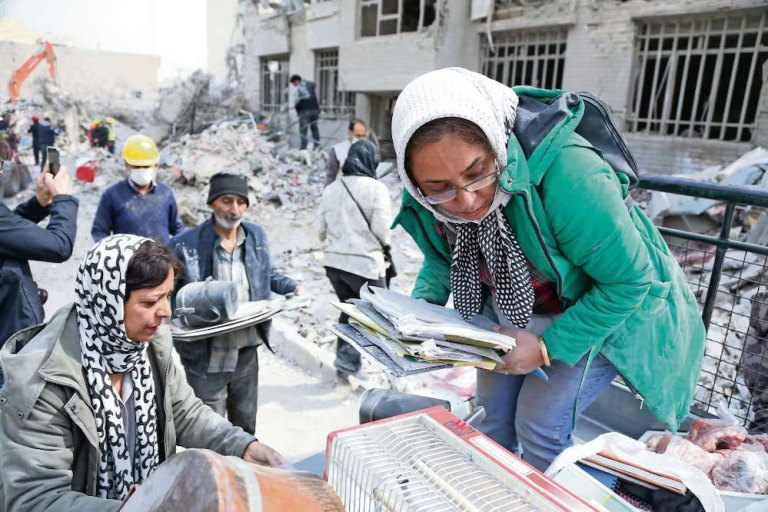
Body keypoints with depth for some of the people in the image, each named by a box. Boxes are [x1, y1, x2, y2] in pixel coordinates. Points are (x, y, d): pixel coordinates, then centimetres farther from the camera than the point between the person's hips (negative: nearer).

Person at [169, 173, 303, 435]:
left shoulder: (257, 235, 2)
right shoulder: (185, 245, -14)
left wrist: (292, 287, 0)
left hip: (247, 352, 5)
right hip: (206, 358, -4)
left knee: (246, 426, 23)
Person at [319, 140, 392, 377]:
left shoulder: (331, 188, 7)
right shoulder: (376, 188, -9)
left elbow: (321, 228, 9)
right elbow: (381, 228, -15)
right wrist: (385, 242, 7)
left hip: (333, 261, 6)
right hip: (364, 263, -6)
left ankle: (345, 358, 27)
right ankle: (349, 357, 1)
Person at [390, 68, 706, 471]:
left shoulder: (565, 174, -40)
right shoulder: (427, 199, -21)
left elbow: (629, 279, -27)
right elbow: (441, 257, 1)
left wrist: (547, 348, -26)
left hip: (605, 309, -4)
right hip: (512, 307, 5)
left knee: (540, 426, -7)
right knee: (492, 414, 11)